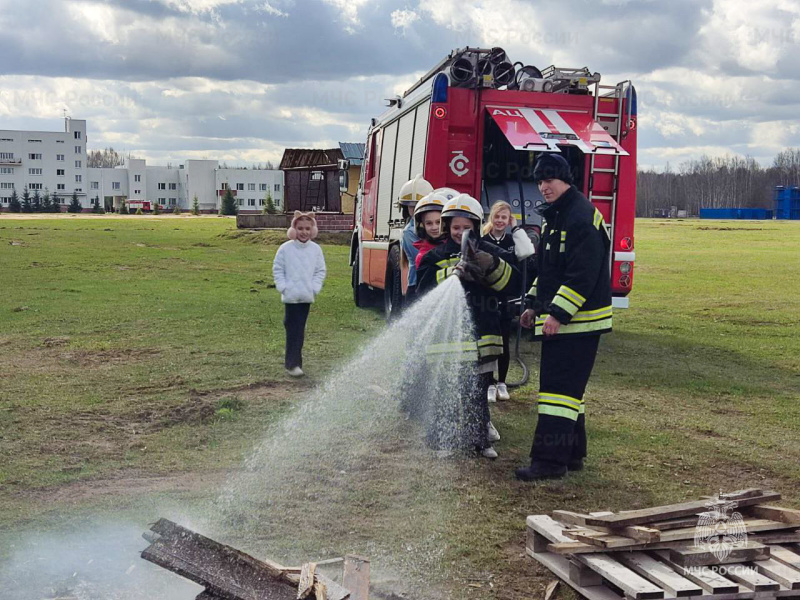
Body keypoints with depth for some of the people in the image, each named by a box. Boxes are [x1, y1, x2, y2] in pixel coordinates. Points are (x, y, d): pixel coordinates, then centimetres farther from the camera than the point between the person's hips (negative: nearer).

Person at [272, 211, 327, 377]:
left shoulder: (315, 249, 2)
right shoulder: (285, 248, -5)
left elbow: (320, 271, 7)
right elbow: (277, 269, 1)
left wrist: (315, 288, -3)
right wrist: (283, 287, -7)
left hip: (306, 296, 3)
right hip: (290, 296, -3)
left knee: (299, 329, 10)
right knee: (293, 329, -7)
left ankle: (294, 362, 19)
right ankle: (293, 363, -6)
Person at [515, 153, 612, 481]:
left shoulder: (583, 217, -16)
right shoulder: (555, 217, 17)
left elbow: (583, 275, -23)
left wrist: (558, 313, -24)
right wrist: (535, 305, 19)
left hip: (577, 320, -10)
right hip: (556, 319, 10)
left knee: (559, 388, -11)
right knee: (568, 388, 14)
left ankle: (550, 460, -9)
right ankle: (571, 454, 23)